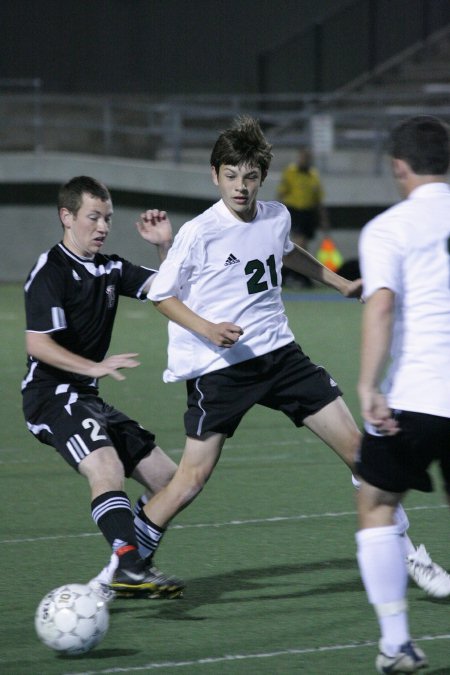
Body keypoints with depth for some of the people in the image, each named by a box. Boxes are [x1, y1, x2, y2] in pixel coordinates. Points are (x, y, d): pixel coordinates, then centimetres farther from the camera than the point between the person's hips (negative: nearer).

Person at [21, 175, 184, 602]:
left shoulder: (109, 270, 13)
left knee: (167, 479, 7)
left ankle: (128, 573, 11)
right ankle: (129, 565, -47)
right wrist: (96, 367, -28)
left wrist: (165, 244, -3)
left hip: (85, 398, 9)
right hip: (51, 395, -9)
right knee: (106, 467, -33)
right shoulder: (50, 271, -11)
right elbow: (37, 343, -18)